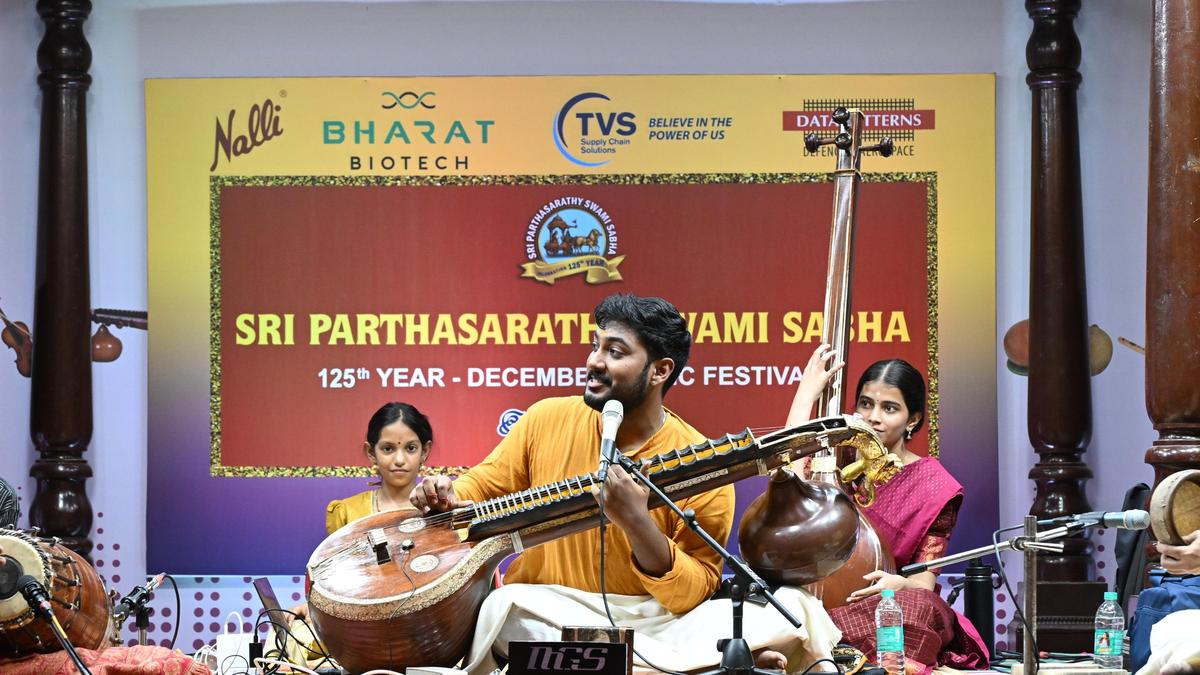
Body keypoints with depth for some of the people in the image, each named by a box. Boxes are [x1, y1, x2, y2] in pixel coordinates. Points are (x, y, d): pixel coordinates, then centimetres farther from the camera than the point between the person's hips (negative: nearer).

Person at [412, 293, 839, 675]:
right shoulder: (547, 420, 2)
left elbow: (693, 596, -11)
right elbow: (482, 488, 14)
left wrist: (638, 525, -27)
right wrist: (448, 496, -9)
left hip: (655, 621, -3)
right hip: (549, 615, 3)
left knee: (794, 615, -25)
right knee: (503, 608, -35)